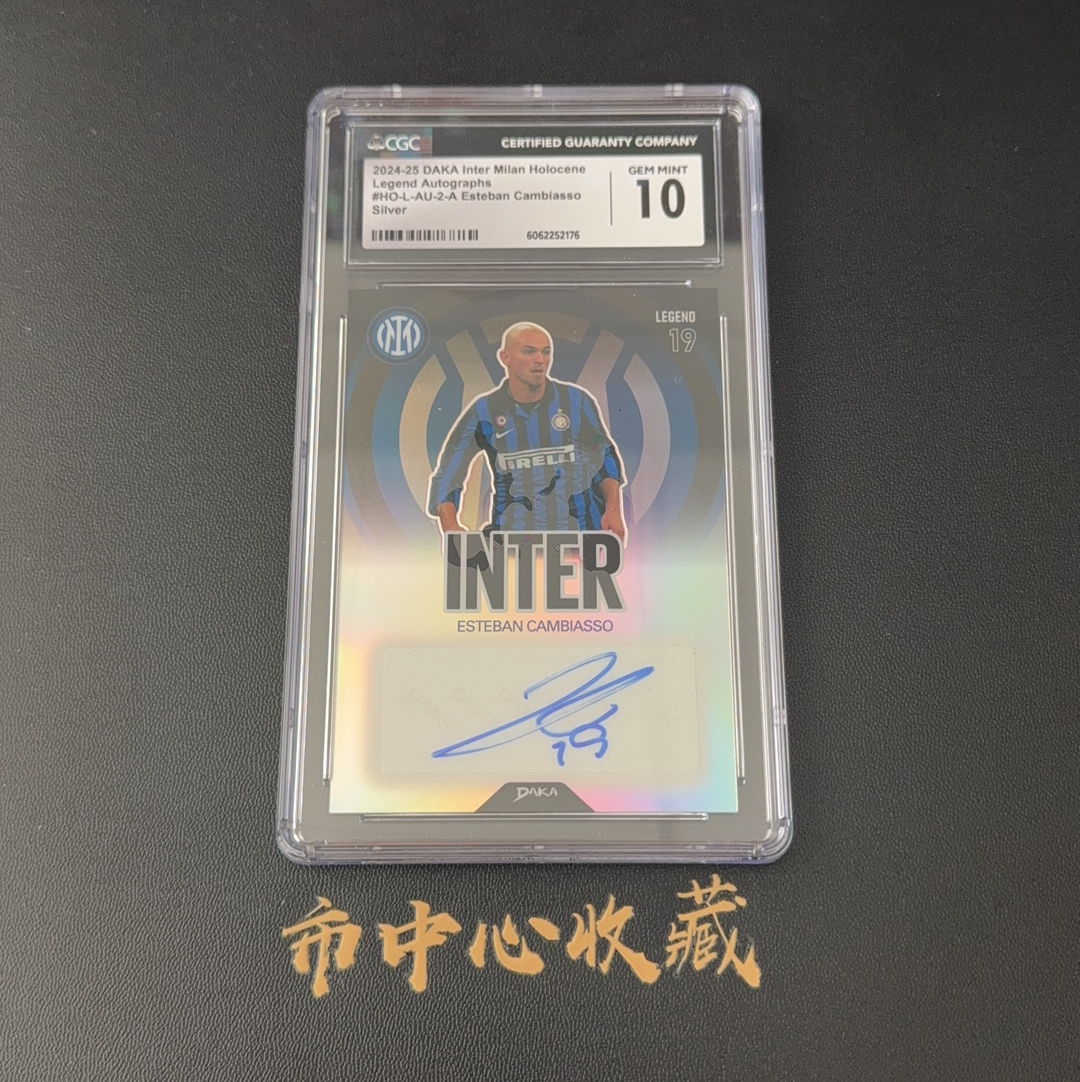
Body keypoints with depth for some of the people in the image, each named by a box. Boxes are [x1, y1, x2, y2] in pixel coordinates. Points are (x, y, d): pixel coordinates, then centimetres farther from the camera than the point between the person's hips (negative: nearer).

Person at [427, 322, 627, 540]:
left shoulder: (576, 400, 1)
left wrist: (613, 509, -1)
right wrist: (451, 526, -15)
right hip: (511, 539, 0)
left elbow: (606, 454, 12)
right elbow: (447, 476, 1)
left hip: (581, 532, 1)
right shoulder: (483, 412, -1)